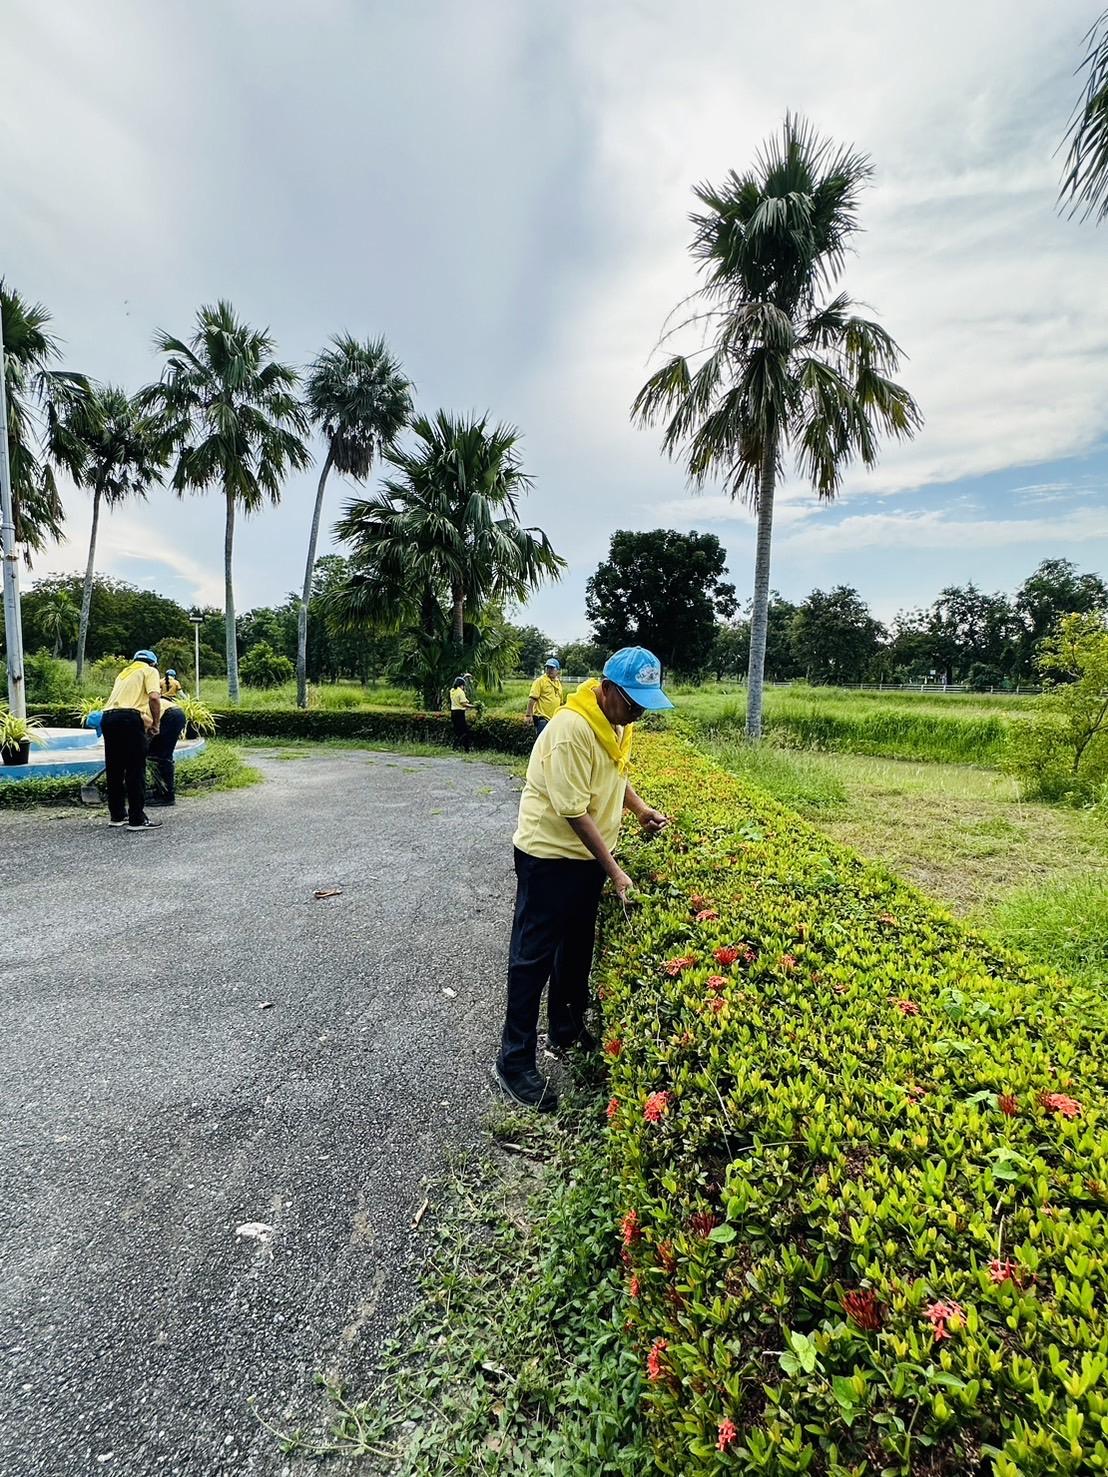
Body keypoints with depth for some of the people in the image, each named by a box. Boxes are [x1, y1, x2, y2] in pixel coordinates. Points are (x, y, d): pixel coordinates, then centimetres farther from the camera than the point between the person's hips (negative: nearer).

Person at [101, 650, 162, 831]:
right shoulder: (150, 671, 10)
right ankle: (137, 819, -2)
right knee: (136, 771, -3)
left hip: (108, 716, 7)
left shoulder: (124, 673, 31)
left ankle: (117, 815, 24)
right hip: (130, 718, -7)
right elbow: (154, 697, -7)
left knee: (114, 770, 15)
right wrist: (155, 724, 2)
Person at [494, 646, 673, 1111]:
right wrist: (613, 870, -21)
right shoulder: (572, 728, -28)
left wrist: (641, 808, 3)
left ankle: (567, 1033, 40)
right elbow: (573, 810, -26)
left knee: (577, 948, 21)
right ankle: (515, 1060, 16)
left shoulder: (617, 723, 2)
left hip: (587, 855, 9)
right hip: (549, 857, -9)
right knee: (533, 956, 2)